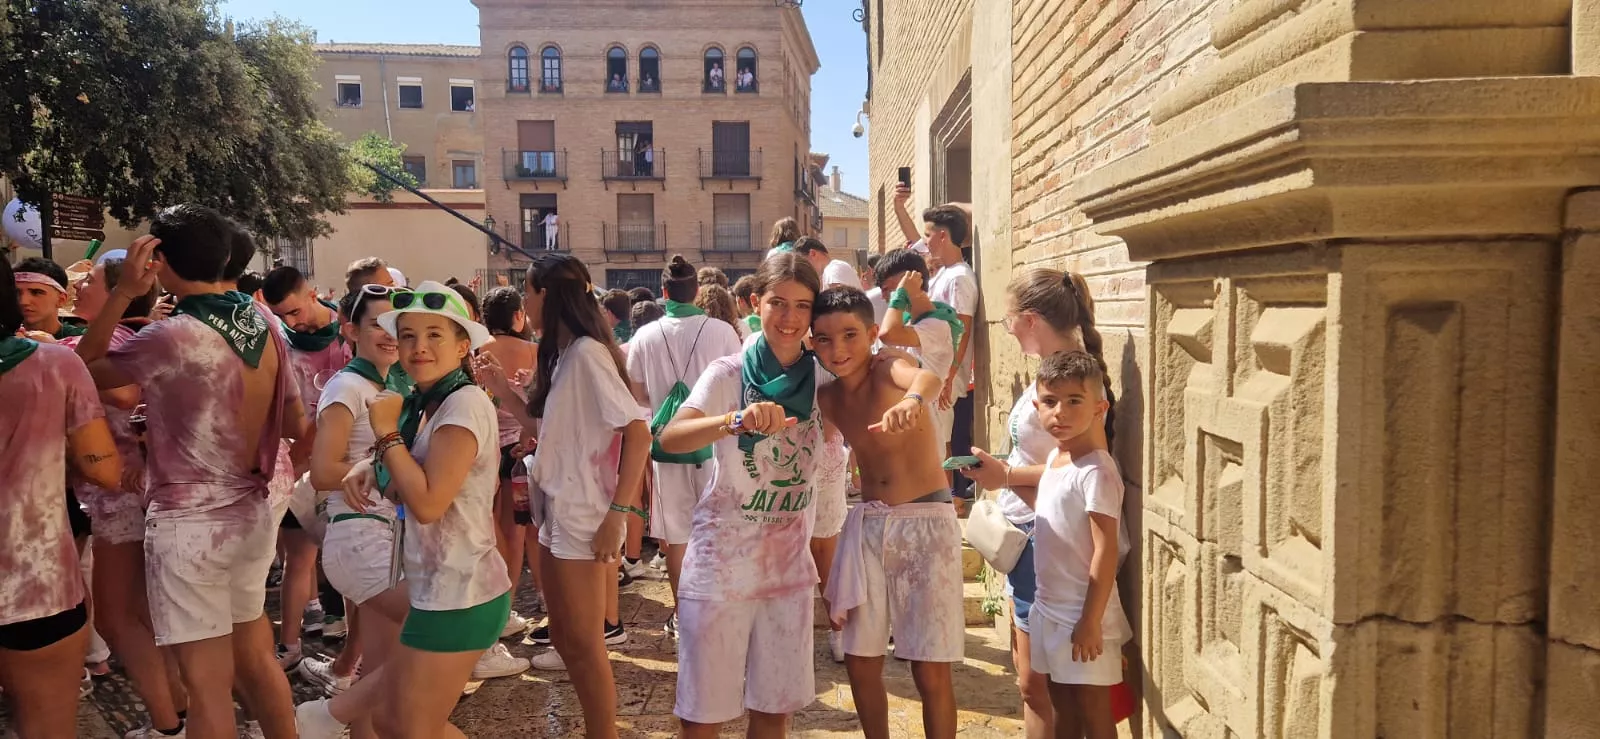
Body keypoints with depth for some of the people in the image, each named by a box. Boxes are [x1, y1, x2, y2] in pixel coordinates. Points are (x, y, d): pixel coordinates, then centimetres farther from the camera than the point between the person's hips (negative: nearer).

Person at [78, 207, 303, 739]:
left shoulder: (170, 337, -18)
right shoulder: (266, 328, 2)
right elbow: (297, 427, 9)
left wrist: (122, 293, -7)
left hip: (189, 524, -7)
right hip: (252, 514, 7)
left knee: (207, 683, 4)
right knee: (256, 658, 20)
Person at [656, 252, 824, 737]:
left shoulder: (819, 377, 0)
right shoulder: (729, 375, -12)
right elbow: (669, 439, -29)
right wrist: (738, 421, -45)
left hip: (790, 565, 4)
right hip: (722, 564, -3)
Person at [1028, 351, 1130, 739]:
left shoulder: (1095, 472, -21)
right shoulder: (1055, 457, 5)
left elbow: (1105, 552, -22)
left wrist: (1091, 621, -21)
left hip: (1082, 613, -8)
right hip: (1049, 606, 8)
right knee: (1063, 705, 21)